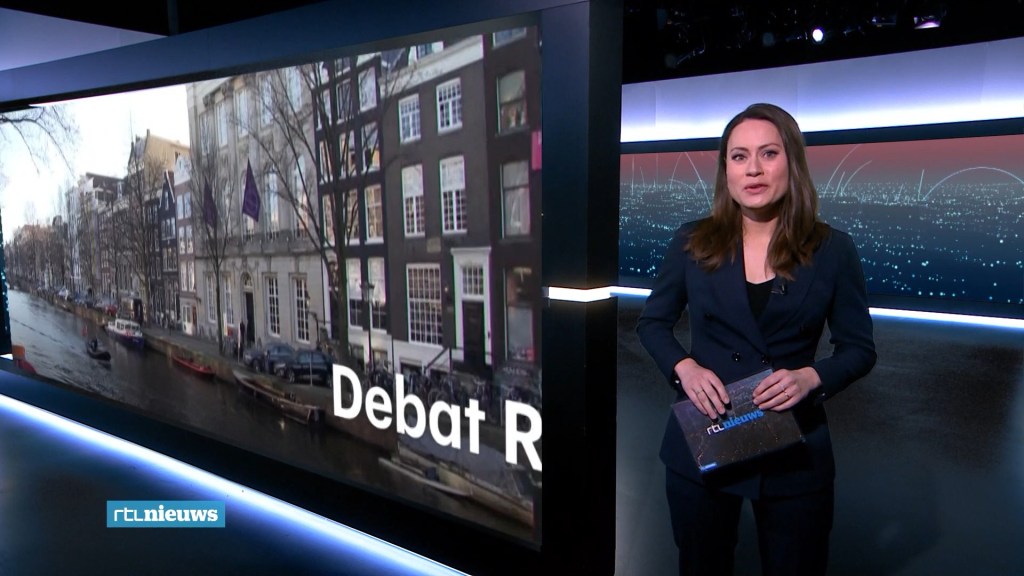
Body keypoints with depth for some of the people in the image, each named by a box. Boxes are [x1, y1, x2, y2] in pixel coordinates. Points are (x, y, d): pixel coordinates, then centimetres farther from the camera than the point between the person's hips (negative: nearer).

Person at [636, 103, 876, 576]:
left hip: (794, 453, 0)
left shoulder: (832, 250, -5)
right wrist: (684, 368, -14)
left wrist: (812, 377, -19)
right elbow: (652, 322, 6)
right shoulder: (692, 242, -3)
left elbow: (859, 348, 1)